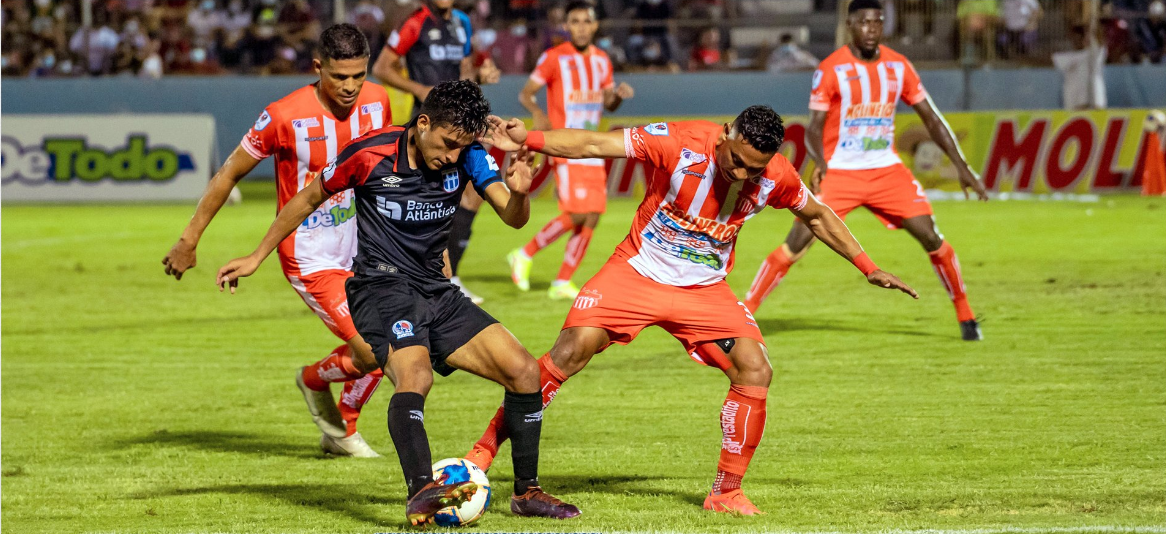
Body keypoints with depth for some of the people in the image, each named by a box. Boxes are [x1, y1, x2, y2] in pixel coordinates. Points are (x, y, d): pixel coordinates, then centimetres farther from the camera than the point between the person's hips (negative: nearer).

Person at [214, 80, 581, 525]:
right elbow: (308, 199, 4)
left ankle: (526, 492, 8)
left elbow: (513, 219, -10)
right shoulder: (369, 155, -11)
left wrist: (518, 194, -35)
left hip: (436, 292, 6)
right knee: (415, 373, -35)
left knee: (523, 370, -5)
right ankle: (421, 492, -54)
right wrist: (257, 257, 10)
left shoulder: (468, 155, -1)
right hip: (382, 287, -6)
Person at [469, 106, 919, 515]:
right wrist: (527, 140, -40)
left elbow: (817, 215, 10)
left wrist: (868, 268, 13)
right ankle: (485, 448, -8)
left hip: (705, 289, 3)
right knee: (572, 349, -19)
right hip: (637, 273, -3)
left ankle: (726, 492, 2)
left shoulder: (776, 177, -11)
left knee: (755, 370, -14)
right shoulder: (679, 143, -23)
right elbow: (594, 145, -27)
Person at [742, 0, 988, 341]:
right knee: (796, 242, -14)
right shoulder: (831, 69, -9)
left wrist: (962, 167, 2)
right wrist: (819, 163, -30)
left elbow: (931, 119, 7)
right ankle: (745, 312, -7)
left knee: (931, 238, -5)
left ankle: (965, 315, 12)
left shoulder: (898, 66, 2)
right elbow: (814, 127, -9)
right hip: (839, 172, -3)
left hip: (887, 170, 3)